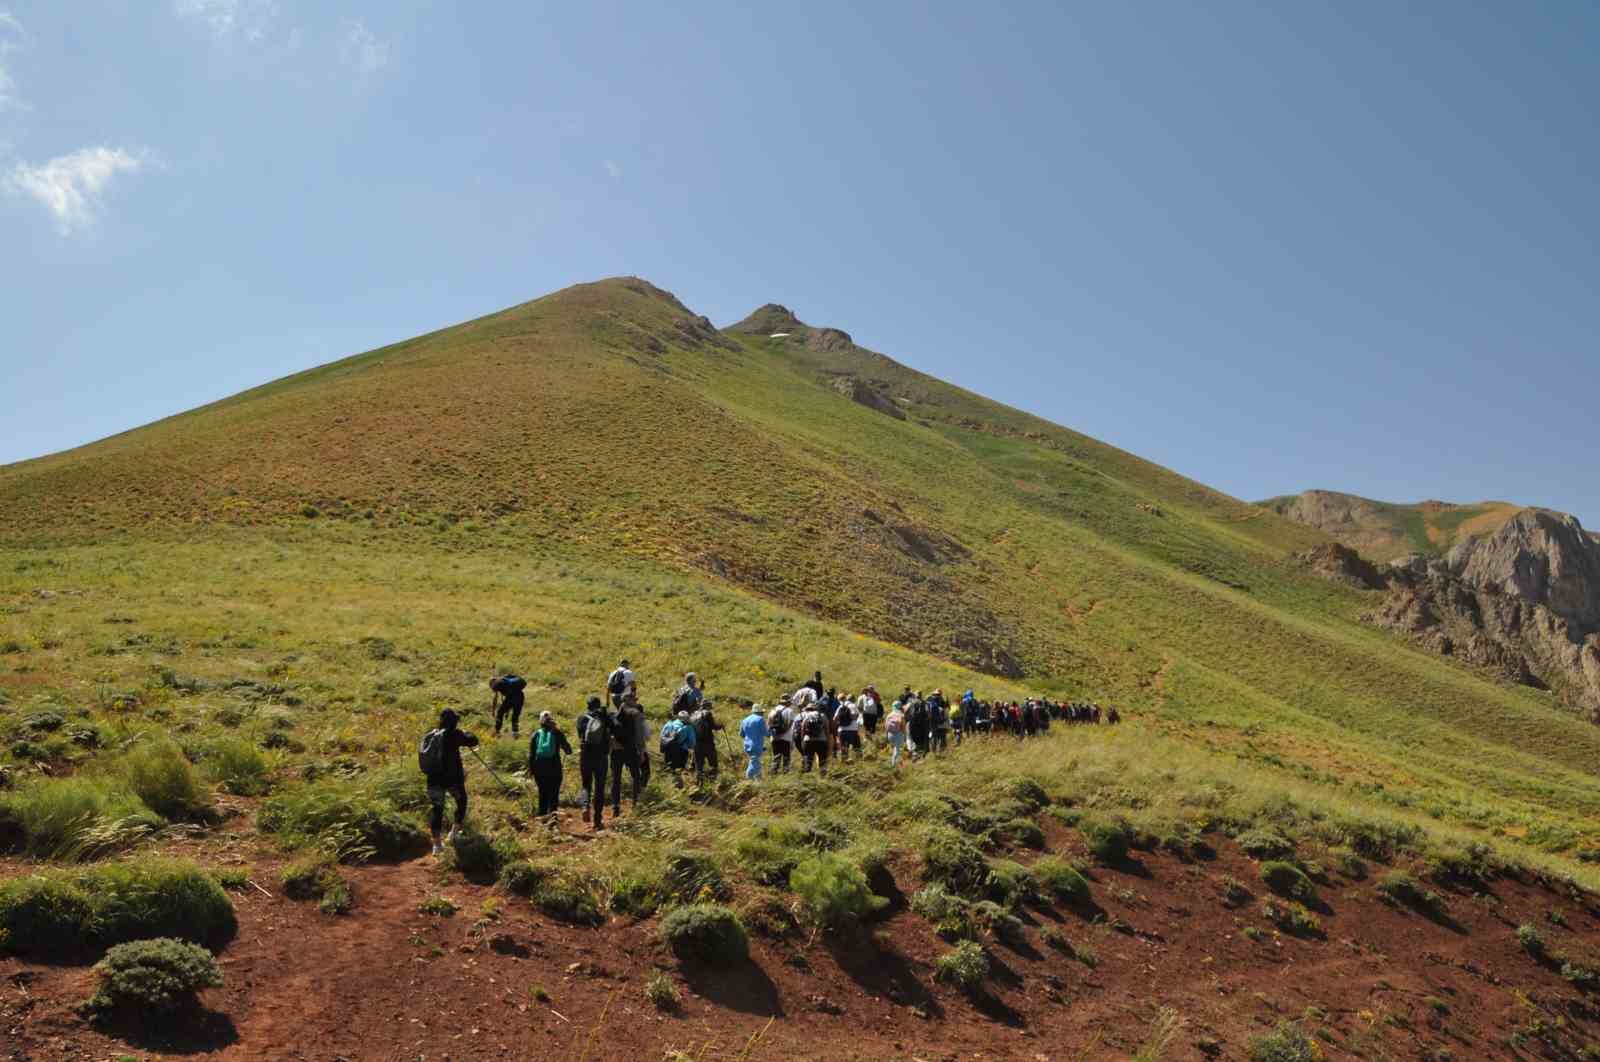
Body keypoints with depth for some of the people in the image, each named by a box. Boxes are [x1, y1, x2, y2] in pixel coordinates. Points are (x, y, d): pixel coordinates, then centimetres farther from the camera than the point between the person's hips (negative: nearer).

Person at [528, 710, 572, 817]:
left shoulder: (536, 734, 3)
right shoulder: (557, 733, -2)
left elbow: (531, 754, 3)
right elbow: (568, 751, 1)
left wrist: (531, 770, 9)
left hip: (539, 767, 2)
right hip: (554, 768, -2)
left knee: (542, 793, 14)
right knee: (554, 794, 2)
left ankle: (542, 816, 16)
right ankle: (552, 815, -10)